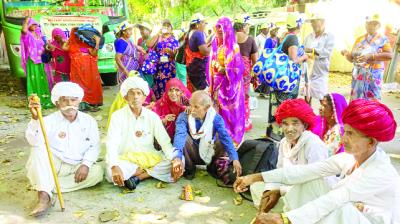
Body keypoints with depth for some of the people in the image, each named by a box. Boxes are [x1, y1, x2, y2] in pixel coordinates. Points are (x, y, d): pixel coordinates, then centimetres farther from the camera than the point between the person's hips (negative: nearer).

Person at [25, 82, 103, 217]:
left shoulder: (88, 121, 0)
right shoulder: (49, 120, -8)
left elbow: (94, 146, -4)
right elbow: (34, 141, -25)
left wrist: (86, 164, -20)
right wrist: (35, 118, -40)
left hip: (77, 167, 2)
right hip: (53, 165, -1)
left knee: (97, 172, -25)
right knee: (39, 148, -27)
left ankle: (50, 186, -20)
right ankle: (44, 197, -36)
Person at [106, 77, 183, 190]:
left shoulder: (152, 116, 1)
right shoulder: (117, 116, -6)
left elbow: (165, 141, -4)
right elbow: (112, 144, -16)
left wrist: (176, 159, -23)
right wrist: (115, 166, -35)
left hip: (150, 158, 3)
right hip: (127, 159, -2)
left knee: (178, 165, -20)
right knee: (111, 172, -35)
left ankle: (137, 177, -15)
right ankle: (150, 171, -13)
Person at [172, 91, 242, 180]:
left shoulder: (215, 118, -15)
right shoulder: (184, 117, -19)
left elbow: (225, 137, -28)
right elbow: (179, 135, -36)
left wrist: (235, 159, -42)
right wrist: (177, 157, -55)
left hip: (210, 155, 1)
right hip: (193, 155, -1)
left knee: (221, 138, -26)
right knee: (184, 138, -29)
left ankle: (212, 167, 2)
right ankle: (189, 168, -3)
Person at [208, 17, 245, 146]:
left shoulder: (233, 46, -6)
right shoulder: (215, 45, 10)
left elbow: (238, 67, -9)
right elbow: (211, 64, 12)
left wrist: (225, 69, -15)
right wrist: (211, 83, 7)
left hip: (230, 82, -5)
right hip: (217, 82, 5)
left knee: (230, 109, -1)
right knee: (219, 108, 8)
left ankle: (232, 137, 11)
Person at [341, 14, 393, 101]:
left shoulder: (383, 39, 1)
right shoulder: (359, 39, 11)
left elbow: (390, 55, -14)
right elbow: (352, 59, 12)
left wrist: (370, 56, -23)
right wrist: (346, 54, -10)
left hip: (373, 75, -4)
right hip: (358, 75, 4)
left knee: (372, 101, -4)